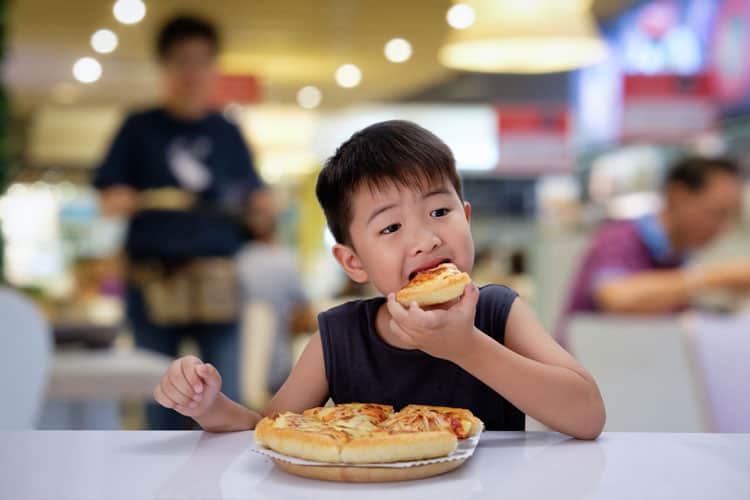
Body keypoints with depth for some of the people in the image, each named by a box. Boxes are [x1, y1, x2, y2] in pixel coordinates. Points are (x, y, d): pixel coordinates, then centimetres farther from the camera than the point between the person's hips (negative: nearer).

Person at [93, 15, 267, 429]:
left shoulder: (227, 134, 12)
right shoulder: (140, 129, 8)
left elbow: (253, 199, 16)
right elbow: (106, 196, 7)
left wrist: (260, 208, -6)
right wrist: (120, 202, -14)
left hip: (217, 283, 1)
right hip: (152, 281, -1)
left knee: (226, 400, -1)